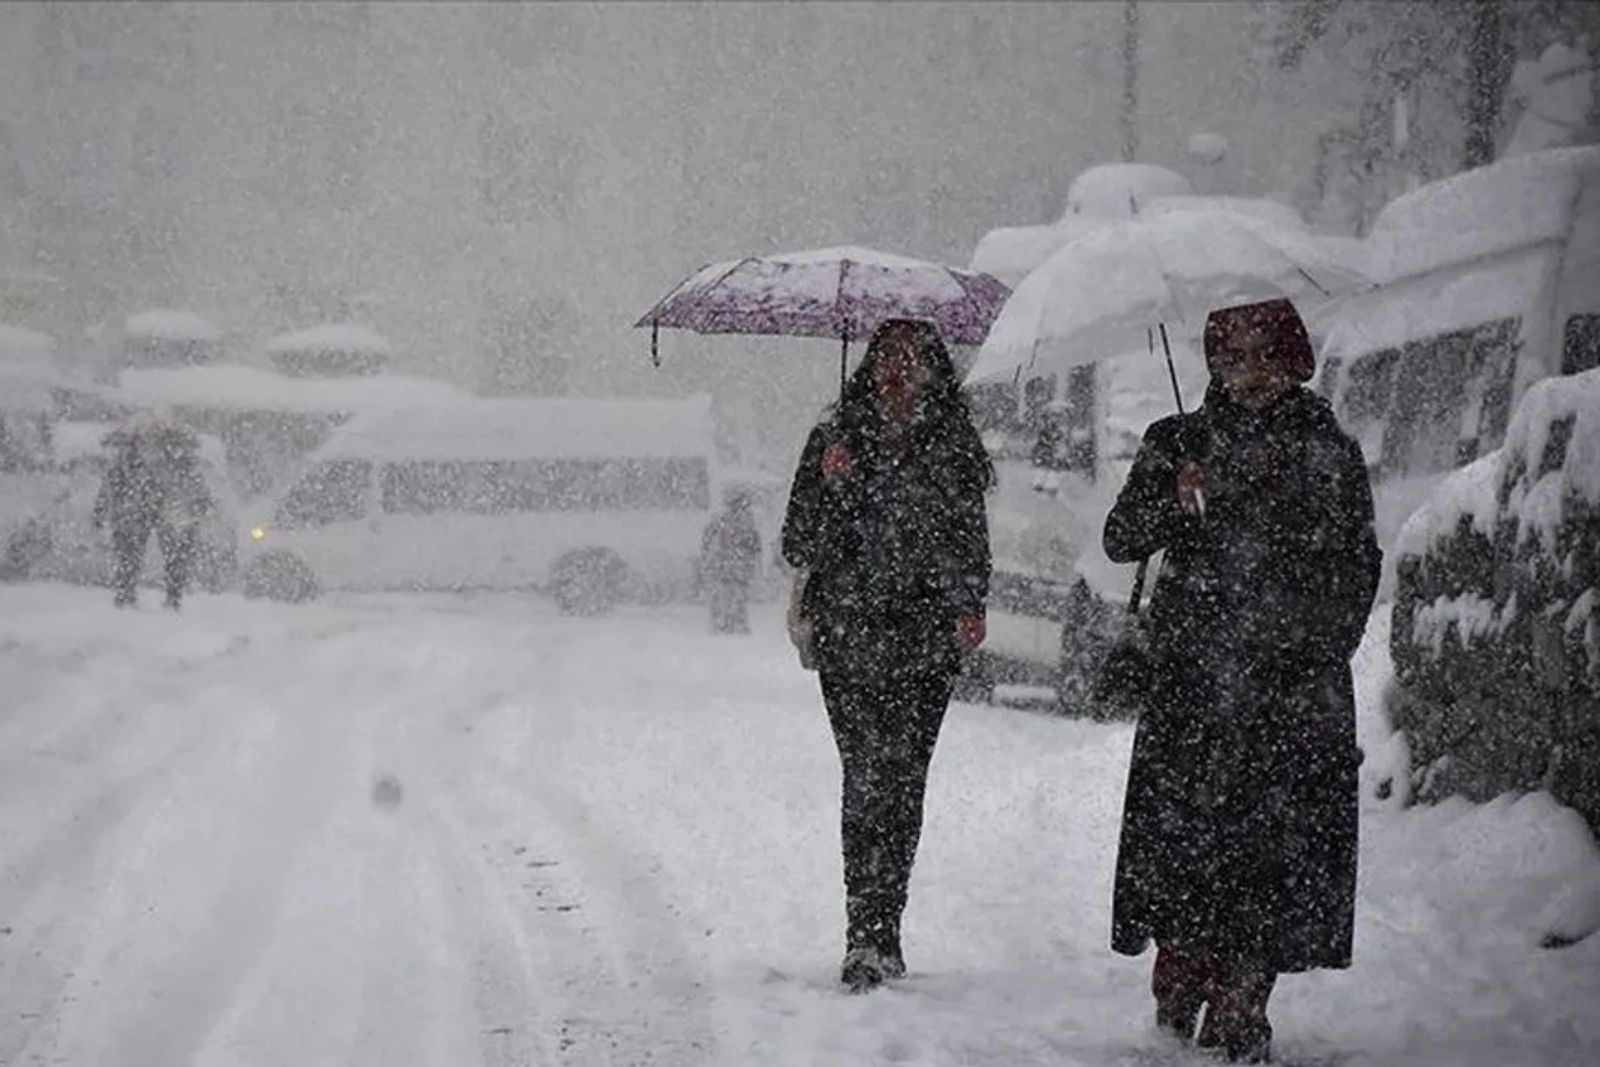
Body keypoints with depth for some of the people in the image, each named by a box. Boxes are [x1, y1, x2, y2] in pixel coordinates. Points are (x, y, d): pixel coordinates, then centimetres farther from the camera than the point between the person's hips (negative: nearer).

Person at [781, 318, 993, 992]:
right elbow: (798, 546, 2)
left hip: (925, 641, 1)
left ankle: (875, 938, 8)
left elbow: (970, 540, 16)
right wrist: (830, 484, -13)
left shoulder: (953, 448, 9)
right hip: (848, 639, -1)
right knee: (868, 777, -11)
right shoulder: (836, 441, 6)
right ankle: (872, 939, -11)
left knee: (901, 782, -2)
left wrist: (969, 608, 0)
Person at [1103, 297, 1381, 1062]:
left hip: (1300, 684, 0)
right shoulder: (1180, 443, 9)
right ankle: (1179, 997, 6)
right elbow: (1121, 542, 2)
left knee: (1281, 839, -5)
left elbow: (1361, 565, 16)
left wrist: (1329, 642, 6)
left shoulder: (1330, 452, 10)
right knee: (1185, 830, -7)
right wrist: (1174, 500, -16)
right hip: (1195, 680, 0)